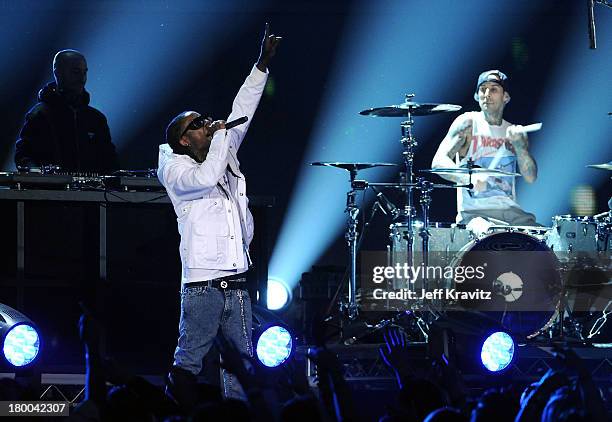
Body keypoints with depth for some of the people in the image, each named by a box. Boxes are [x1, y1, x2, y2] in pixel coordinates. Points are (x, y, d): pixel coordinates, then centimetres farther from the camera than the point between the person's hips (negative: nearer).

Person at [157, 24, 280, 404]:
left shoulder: (225, 156, 17)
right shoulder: (176, 169, -2)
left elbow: (240, 115, 18)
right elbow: (205, 178, -22)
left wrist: (263, 65, 13)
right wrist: (220, 133, -9)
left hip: (237, 283, 6)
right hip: (202, 284, -6)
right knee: (188, 363, -5)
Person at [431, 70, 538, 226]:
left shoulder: (514, 131, 14)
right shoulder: (468, 123, 1)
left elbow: (530, 177, 4)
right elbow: (439, 162, -11)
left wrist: (518, 143, -11)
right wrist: (468, 178, -29)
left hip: (510, 212, 5)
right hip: (475, 213, -5)